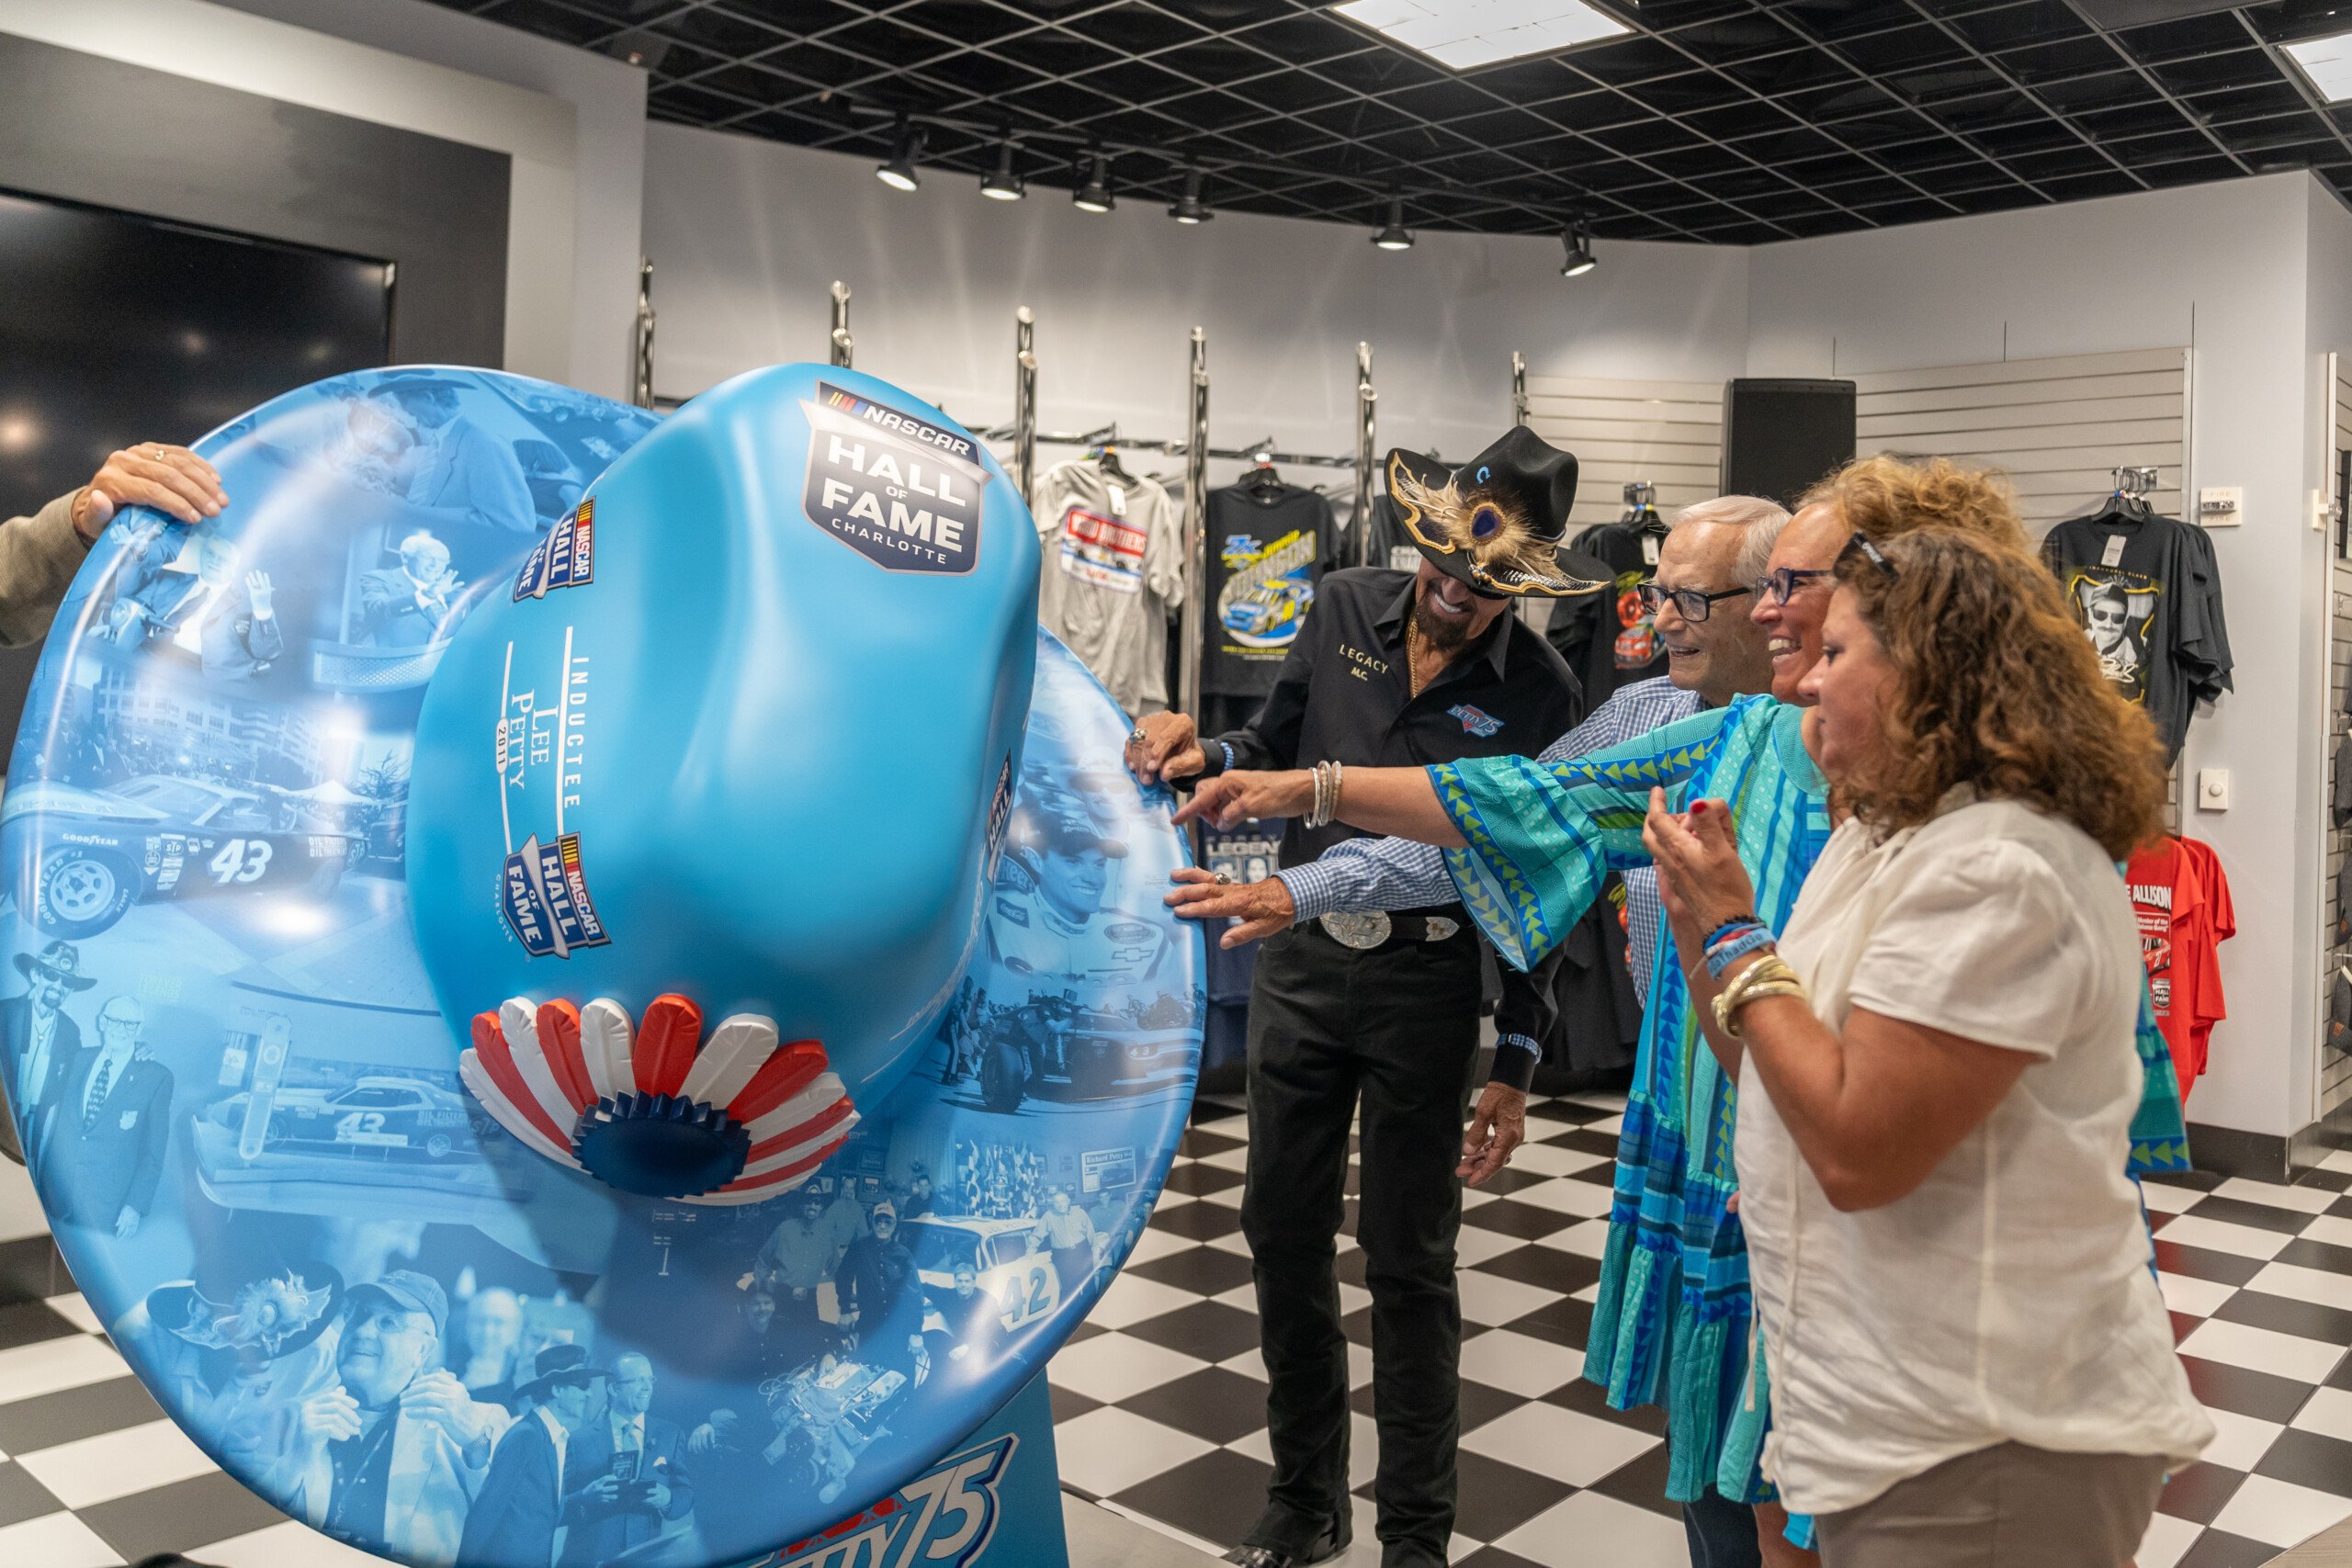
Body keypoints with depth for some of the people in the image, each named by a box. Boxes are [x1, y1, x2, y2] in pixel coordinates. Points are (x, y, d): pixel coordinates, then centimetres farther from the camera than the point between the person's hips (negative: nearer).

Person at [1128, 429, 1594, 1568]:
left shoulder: (1540, 692, -8)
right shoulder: (1346, 608, 0)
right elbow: (1273, 748, 10)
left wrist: (1517, 1059, -4)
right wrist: (1200, 755, -13)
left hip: (1422, 989, -3)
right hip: (1299, 963, 4)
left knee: (1409, 1266, 6)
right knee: (1283, 1236, 12)